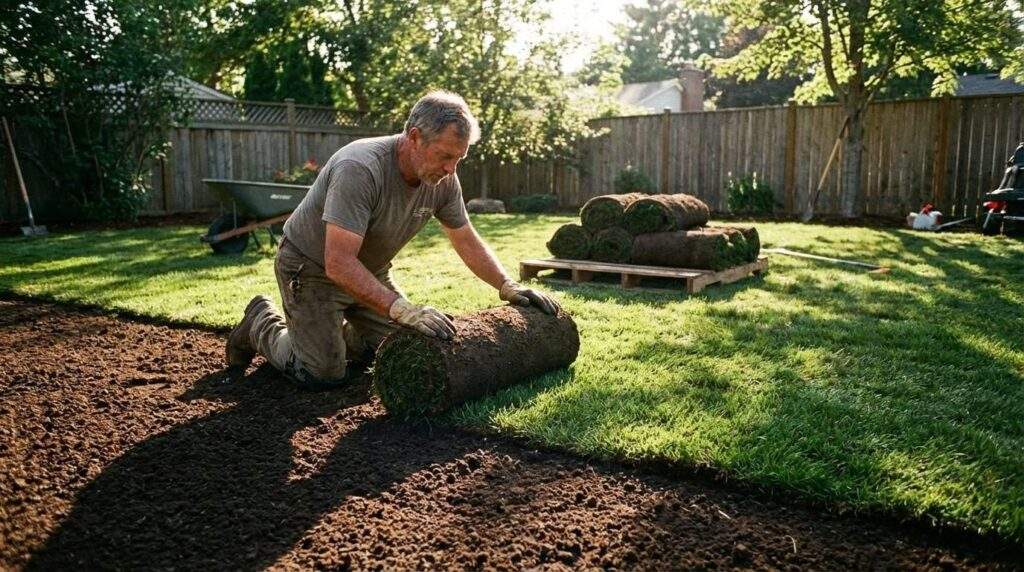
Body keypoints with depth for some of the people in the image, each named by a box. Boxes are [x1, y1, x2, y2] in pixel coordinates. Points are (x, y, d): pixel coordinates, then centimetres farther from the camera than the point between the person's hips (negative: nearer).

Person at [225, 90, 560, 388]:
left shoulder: (443, 179, -13)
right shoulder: (360, 169, -35)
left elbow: (466, 240, 2)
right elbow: (339, 264, -40)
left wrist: (508, 288, -8)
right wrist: (404, 310, -47)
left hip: (370, 271, 7)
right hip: (312, 269, -7)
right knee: (325, 376, -8)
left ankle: (331, 330, 27)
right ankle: (262, 323, 18)